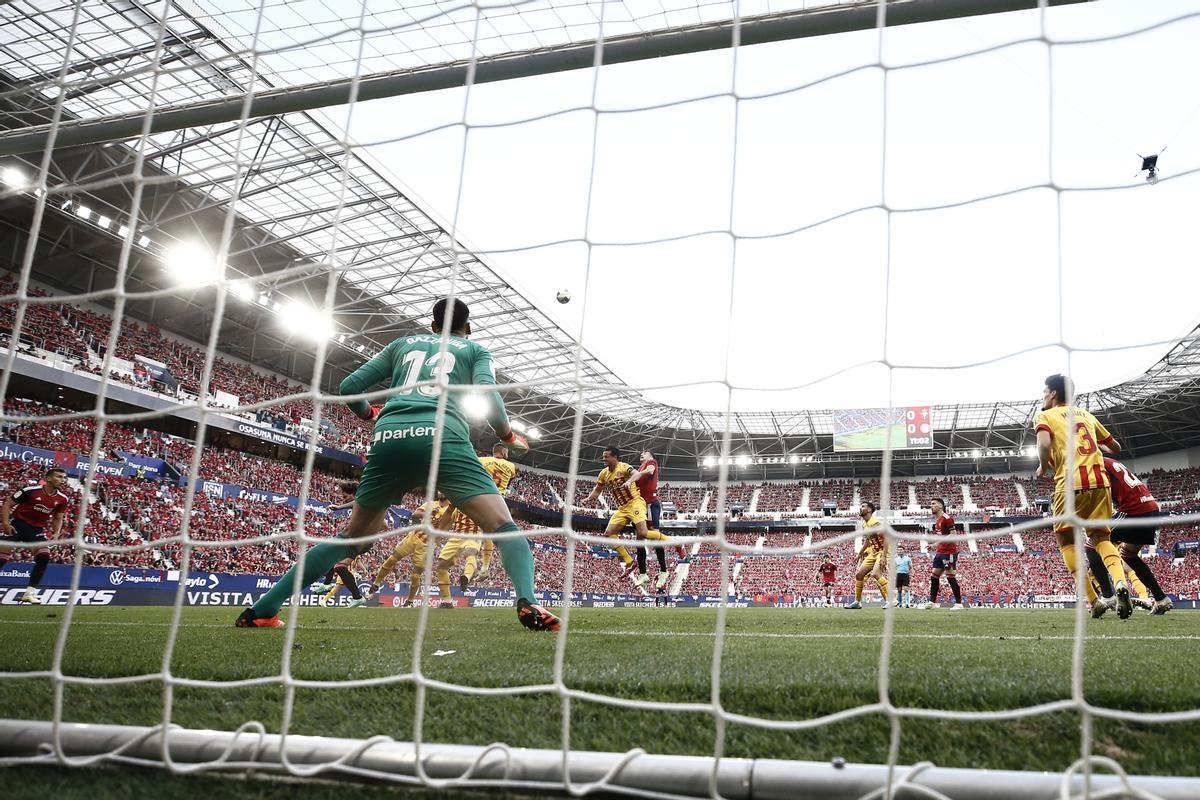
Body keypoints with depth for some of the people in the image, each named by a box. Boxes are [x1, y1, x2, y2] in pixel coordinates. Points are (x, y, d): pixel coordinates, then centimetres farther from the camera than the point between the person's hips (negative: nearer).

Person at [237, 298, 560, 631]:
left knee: (353, 537, 19)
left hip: (388, 440, 4)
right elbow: (489, 397, 3)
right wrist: (509, 436, 21)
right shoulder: (476, 350, 23)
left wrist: (369, 412, 45)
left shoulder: (403, 343, 31)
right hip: (440, 438, -4)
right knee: (505, 528, -2)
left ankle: (262, 609, 17)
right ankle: (528, 603, -30)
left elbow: (349, 386, 25)